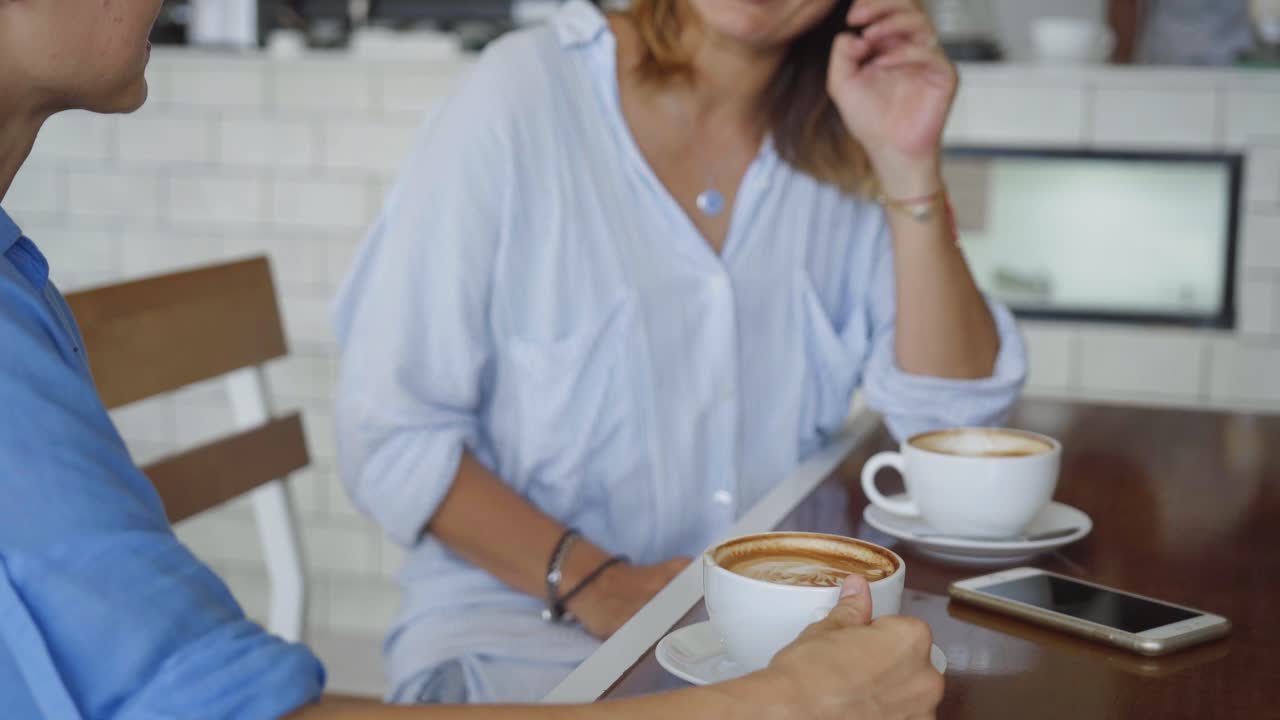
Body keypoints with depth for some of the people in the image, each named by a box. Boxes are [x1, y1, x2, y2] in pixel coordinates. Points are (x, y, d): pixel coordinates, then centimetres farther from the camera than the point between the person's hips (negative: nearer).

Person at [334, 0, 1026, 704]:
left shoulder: (840, 140, 3)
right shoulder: (524, 94, -9)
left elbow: (953, 426, -3)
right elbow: (387, 432, -9)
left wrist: (910, 168, -12)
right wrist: (595, 586, -20)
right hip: (523, 630, -4)